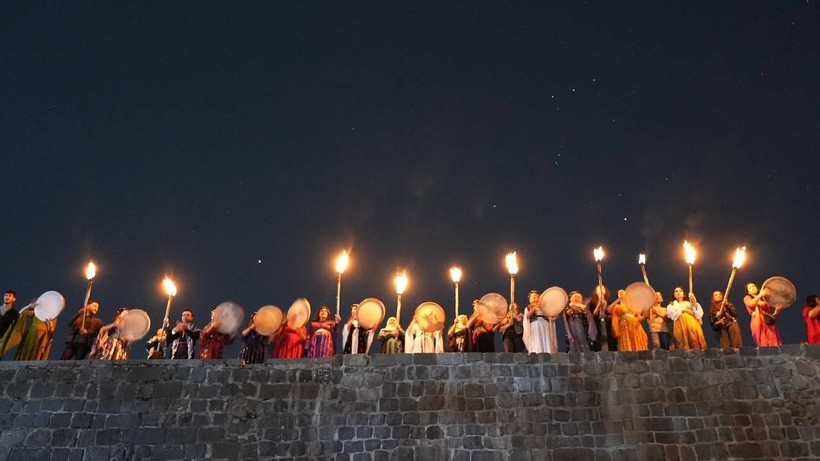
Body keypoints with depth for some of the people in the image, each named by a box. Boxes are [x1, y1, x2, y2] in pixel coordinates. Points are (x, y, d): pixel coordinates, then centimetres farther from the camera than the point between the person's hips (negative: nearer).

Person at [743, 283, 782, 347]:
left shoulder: (764, 298, 25)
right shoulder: (747, 298, 12)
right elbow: (751, 304, -13)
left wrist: (777, 310, 0)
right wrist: (760, 295, -23)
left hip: (769, 322, 4)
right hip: (758, 323, -4)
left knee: (774, 344, -7)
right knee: (764, 345, -15)